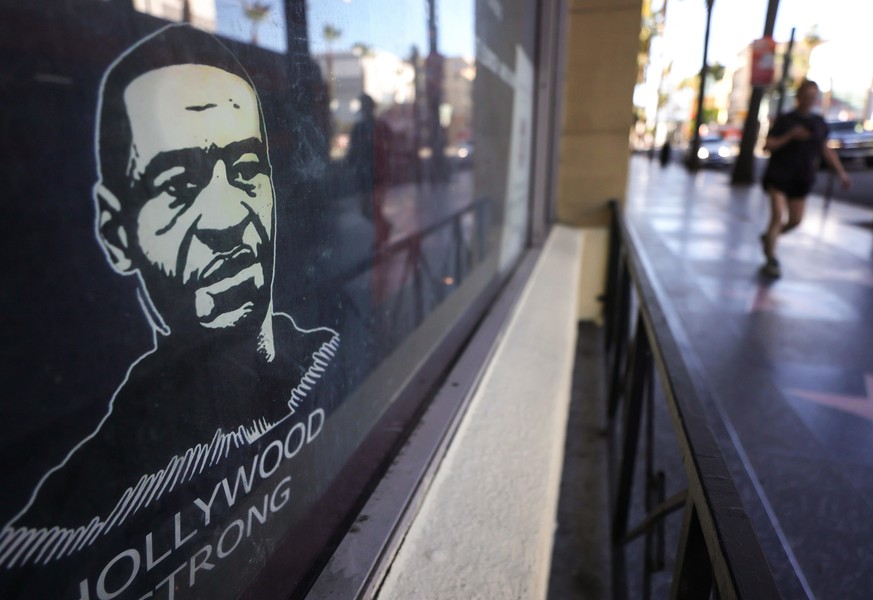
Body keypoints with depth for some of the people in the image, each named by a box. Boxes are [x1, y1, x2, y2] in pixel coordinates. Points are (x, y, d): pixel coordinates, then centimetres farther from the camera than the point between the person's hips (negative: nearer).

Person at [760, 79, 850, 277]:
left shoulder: (819, 124, 8)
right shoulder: (785, 120, -5)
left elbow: (826, 150, 15)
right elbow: (768, 145, -11)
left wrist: (841, 172, 12)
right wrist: (790, 135, -24)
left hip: (801, 179, 5)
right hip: (779, 175, -5)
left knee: (795, 220, 8)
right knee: (778, 216, -15)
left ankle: (769, 237, 35)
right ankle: (771, 260, -7)